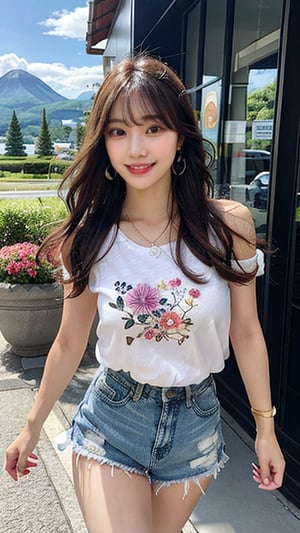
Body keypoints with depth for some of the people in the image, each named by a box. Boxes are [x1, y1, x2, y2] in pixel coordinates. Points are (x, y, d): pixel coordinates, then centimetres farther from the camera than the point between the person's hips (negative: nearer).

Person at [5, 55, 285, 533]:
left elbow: (246, 332, -4)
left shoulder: (229, 225, -15)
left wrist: (265, 428, 3)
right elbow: (70, 343, -2)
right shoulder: (89, 238, -13)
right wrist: (31, 429, 8)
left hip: (196, 423, 2)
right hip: (111, 424, -1)